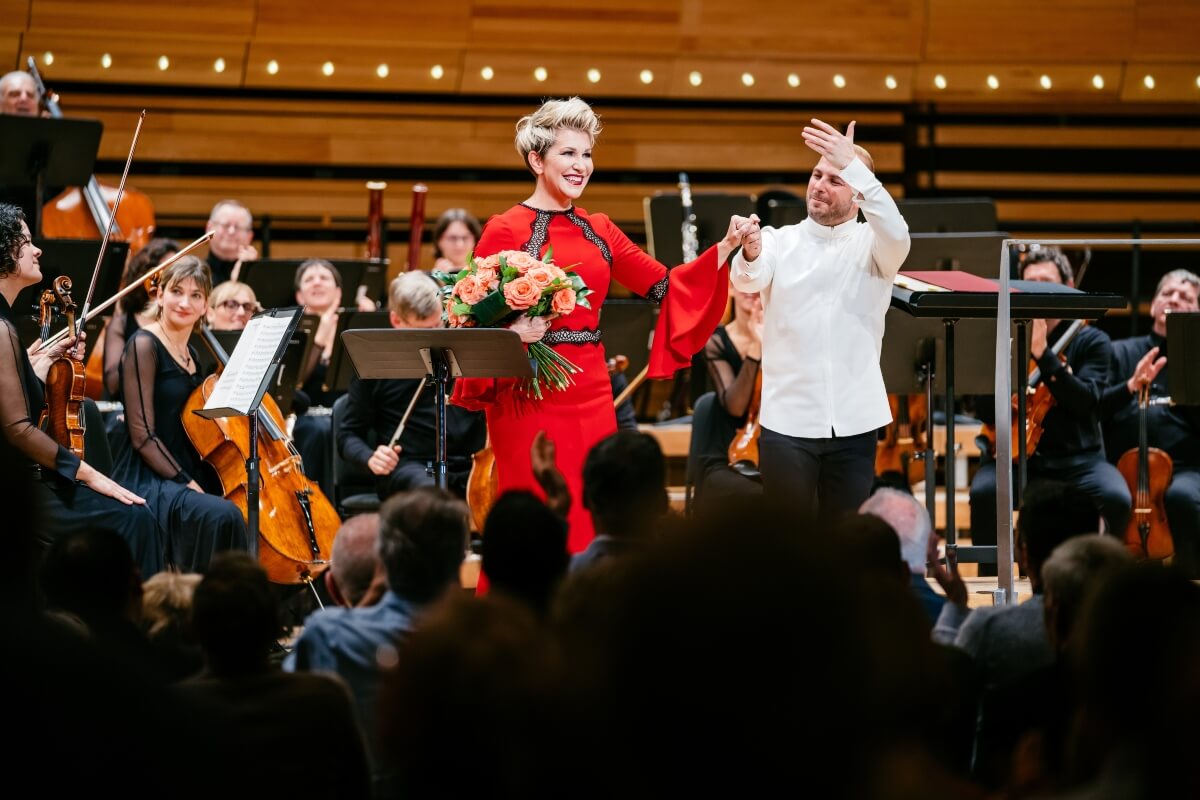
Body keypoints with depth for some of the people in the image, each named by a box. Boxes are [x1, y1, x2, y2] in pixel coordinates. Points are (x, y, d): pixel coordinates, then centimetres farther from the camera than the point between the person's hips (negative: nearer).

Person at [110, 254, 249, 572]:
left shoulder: (191, 354, 15)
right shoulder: (145, 345, -8)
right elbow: (142, 435, -14)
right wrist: (188, 485, -18)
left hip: (187, 477, 8)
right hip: (148, 481, -8)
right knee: (222, 516, -32)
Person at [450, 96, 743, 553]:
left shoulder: (598, 230, 11)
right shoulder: (505, 231, -5)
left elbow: (665, 287, 9)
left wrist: (726, 248, 1)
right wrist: (512, 333, -25)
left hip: (591, 394, 6)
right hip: (529, 395, -5)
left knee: (588, 524, 6)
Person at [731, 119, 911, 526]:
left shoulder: (872, 246, 3)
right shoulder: (779, 240, 4)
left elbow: (896, 235, -21)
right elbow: (747, 279, -17)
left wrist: (853, 165, -32)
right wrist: (750, 255, -42)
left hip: (853, 421, 0)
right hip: (788, 419, 0)